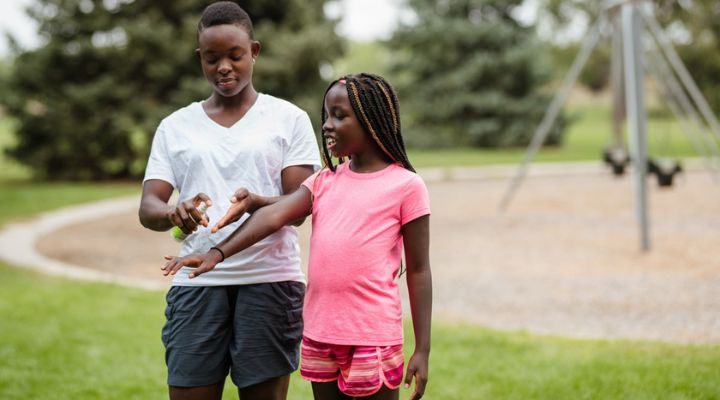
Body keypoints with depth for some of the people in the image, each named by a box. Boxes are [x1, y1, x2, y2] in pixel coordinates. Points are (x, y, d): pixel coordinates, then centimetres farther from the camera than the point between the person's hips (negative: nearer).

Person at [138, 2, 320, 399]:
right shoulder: (175, 126, 13)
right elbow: (147, 207, 5)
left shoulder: (288, 118, 7)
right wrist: (174, 213, -20)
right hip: (196, 282, 2)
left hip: (270, 281, -1)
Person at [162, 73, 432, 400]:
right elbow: (274, 216, -4)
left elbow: (418, 270, -3)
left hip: (373, 337, -6)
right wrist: (217, 253, -19)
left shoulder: (405, 185, -4)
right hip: (320, 336, 6)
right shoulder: (324, 181, 11)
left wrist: (422, 349, -6)